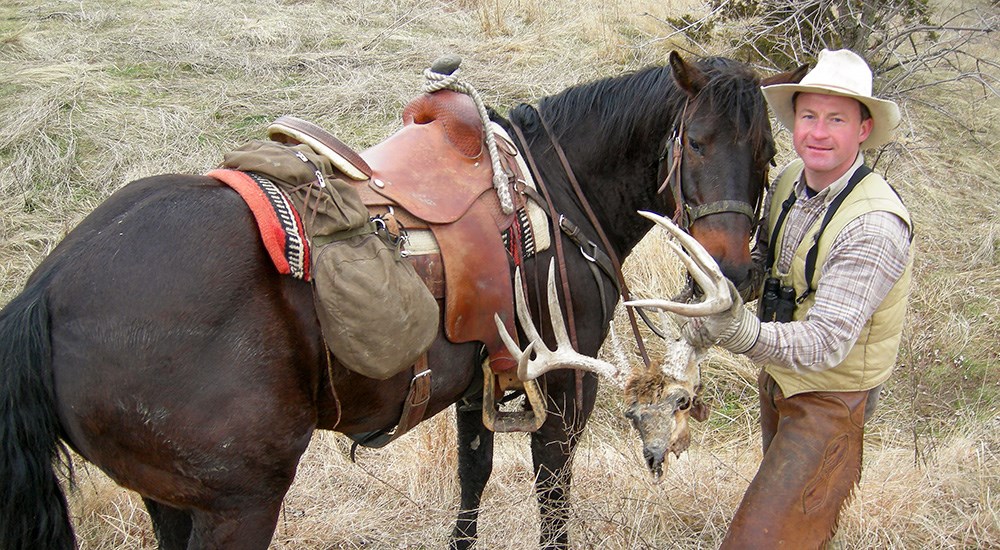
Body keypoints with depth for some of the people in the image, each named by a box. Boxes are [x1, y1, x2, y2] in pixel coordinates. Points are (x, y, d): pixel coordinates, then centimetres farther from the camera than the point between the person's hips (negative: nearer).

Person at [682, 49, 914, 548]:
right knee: (784, 489, 28)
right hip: (776, 378, 8)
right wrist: (729, 289, -7)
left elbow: (825, 344, -36)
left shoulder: (875, 225, -29)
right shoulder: (789, 181, -6)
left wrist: (745, 334, -52)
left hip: (829, 399, -8)